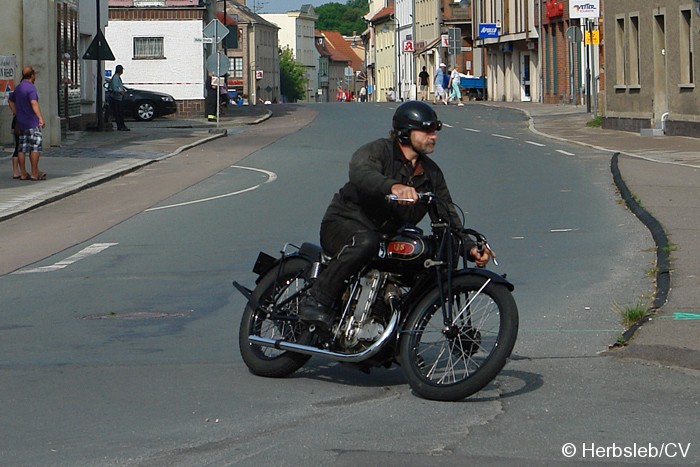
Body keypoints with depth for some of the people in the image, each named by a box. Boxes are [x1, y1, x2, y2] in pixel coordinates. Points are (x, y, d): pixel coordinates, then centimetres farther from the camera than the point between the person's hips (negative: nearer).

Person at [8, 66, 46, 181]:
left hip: (21, 123, 9)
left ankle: (23, 173, 9)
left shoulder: (18, 88, 14)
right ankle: (34, 173, -8)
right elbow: (34, 103, -27)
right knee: (36, 147, -5)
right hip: (32, 122, -9)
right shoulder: (30, 87, -14)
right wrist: (40, 118, -33)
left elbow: (11, 101, 26)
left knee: (22, 148, 8)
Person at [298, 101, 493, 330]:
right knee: (365, 243, -40)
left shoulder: (431, 173, 11)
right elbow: (360, 173, -34)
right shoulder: (378, 150, -10)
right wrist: (393, 186, -55)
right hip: (344, 224, -7)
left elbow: (448, 216, 8)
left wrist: (470, 248, -11)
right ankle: (315, 301, -32)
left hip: (386, 237, 7)